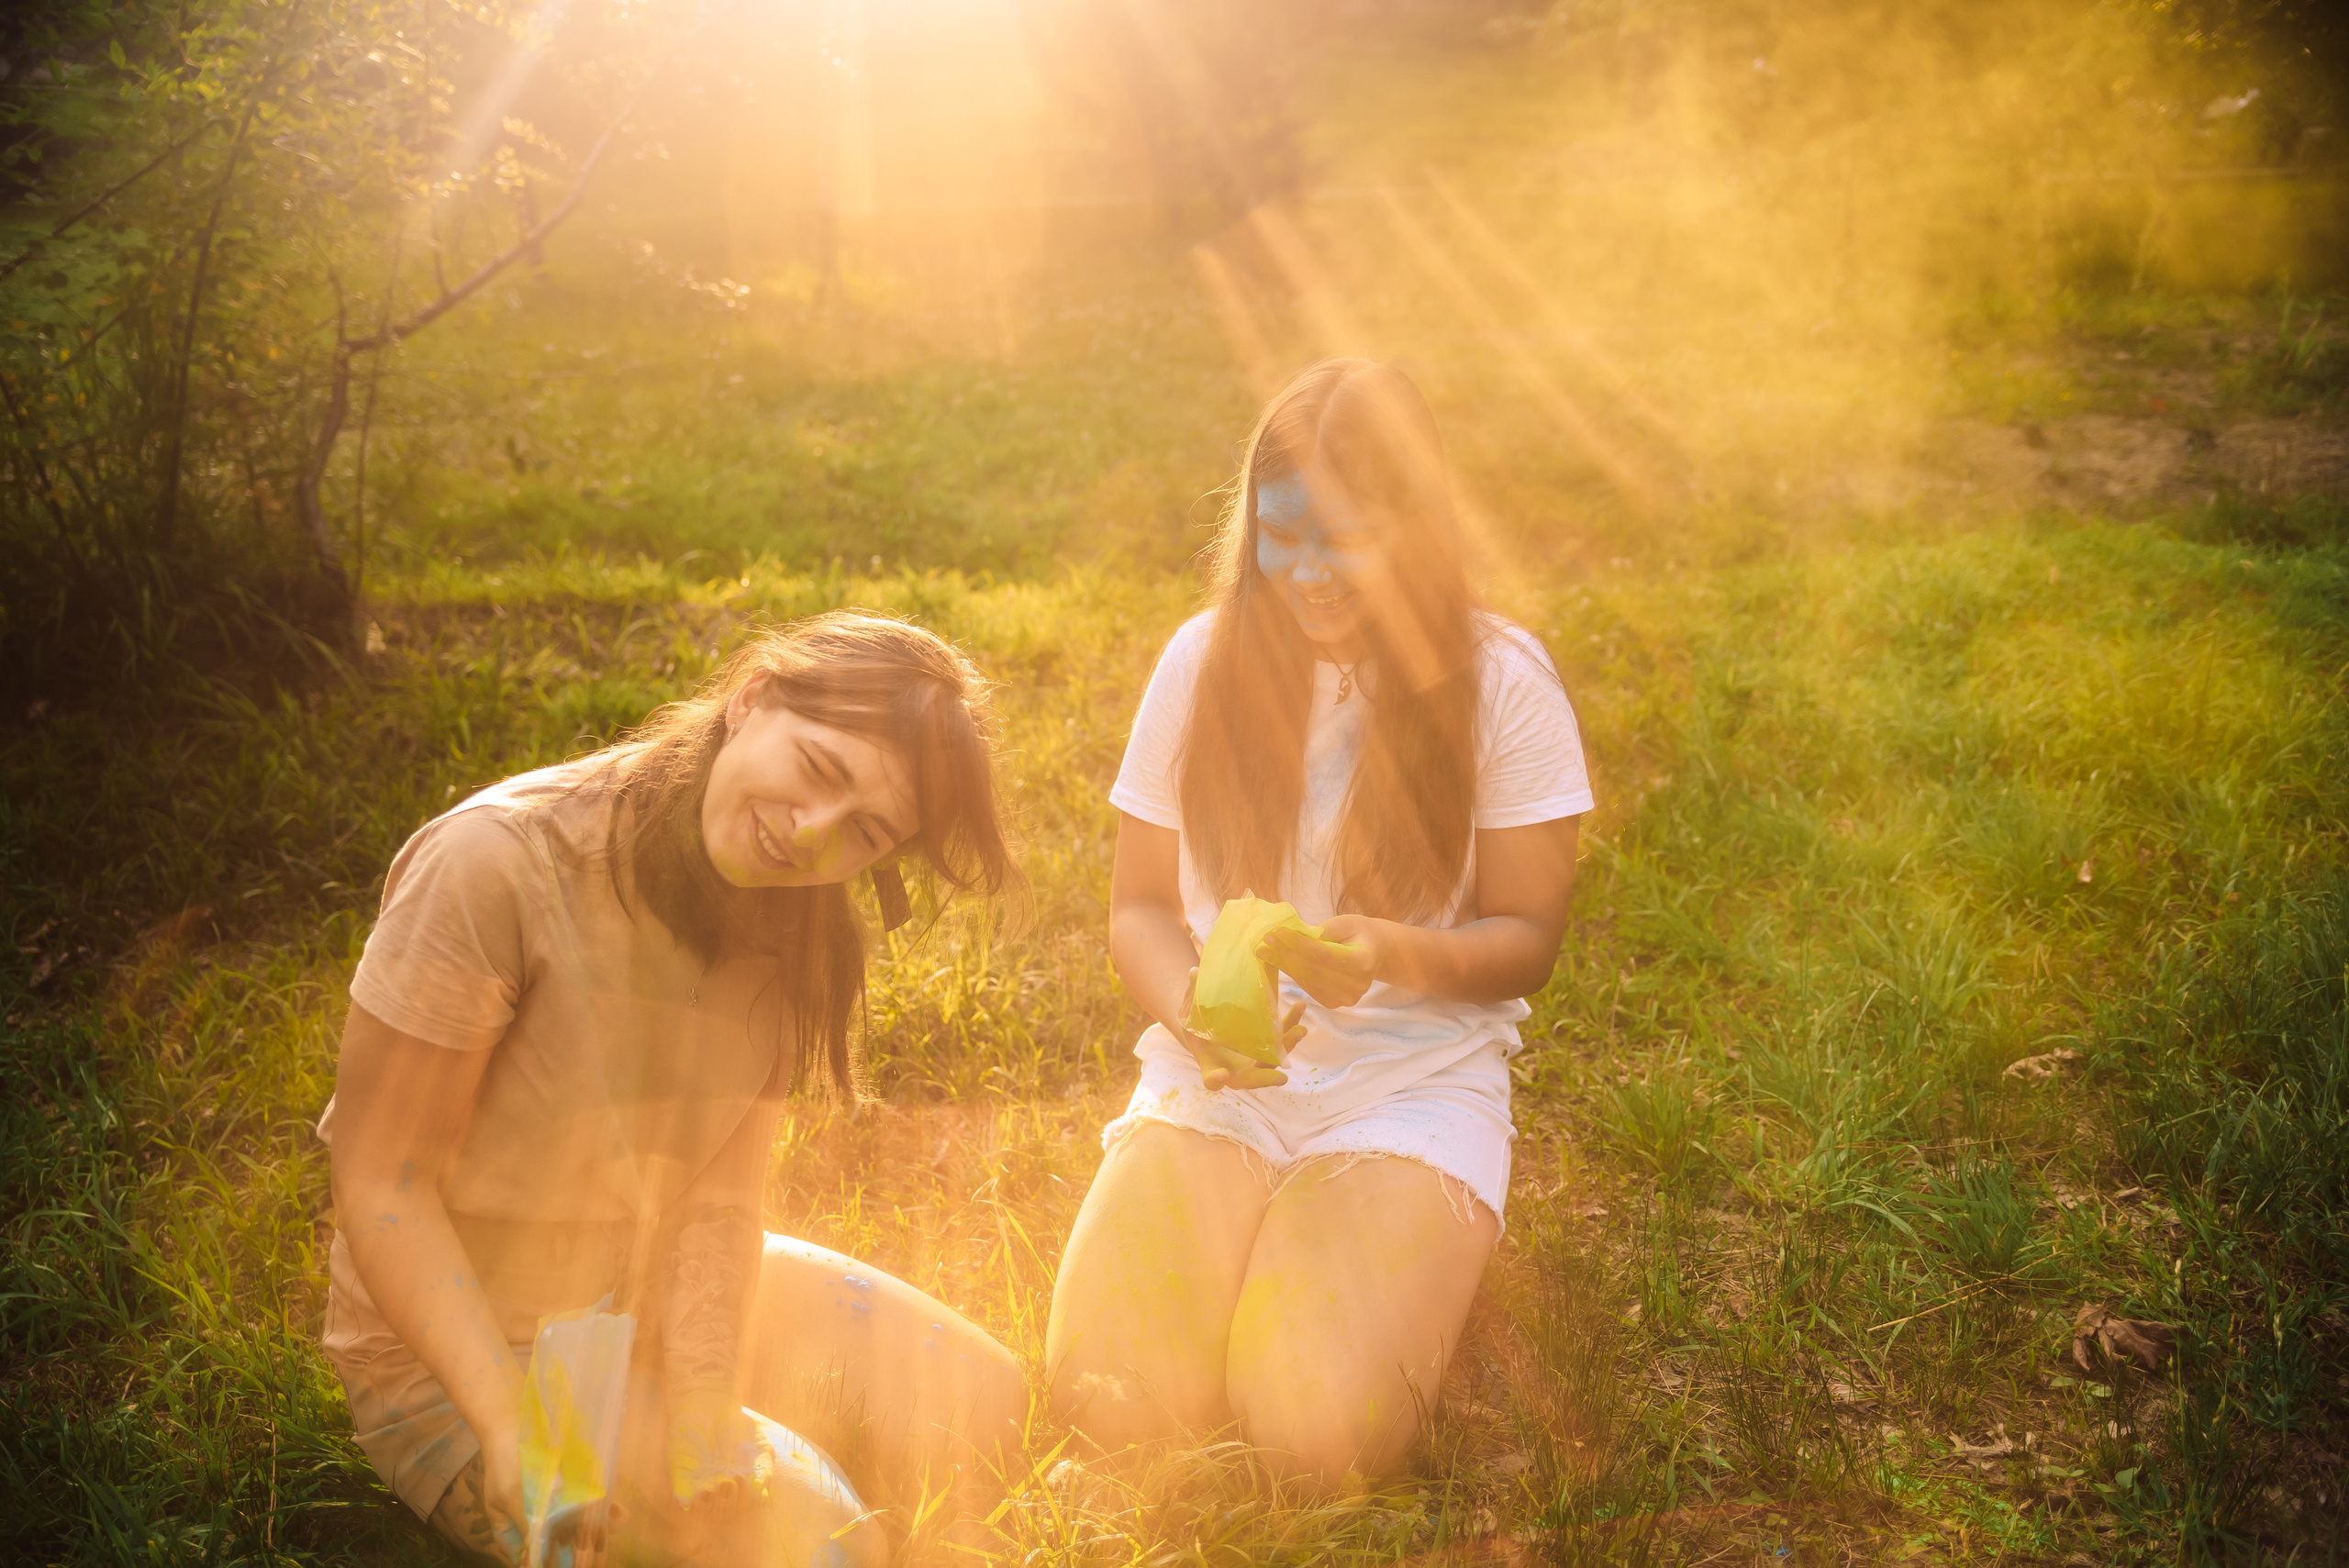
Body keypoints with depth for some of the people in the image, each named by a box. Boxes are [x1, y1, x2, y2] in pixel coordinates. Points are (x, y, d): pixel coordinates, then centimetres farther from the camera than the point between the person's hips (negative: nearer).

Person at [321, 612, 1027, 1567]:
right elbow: (381, 1178, -24)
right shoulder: (494, 862, -28)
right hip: (461, 1342, -6)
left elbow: (720, 1197, -12)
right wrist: (510, 1429, -32)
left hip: (659, 1292, 6)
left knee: (977, 1413, 1)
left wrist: (700, 1411, -27)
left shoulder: (793, 926, -8)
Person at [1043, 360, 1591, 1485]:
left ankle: (1417, 1253, 10)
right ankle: (1261, 1249, 12)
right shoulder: (1203, 661, 1)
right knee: (1108, 1397, -19)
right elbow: (1140, 905, 6)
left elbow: (1526, 940, -3)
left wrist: (1396, 953, -24)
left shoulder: (1499, 680, -6)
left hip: (1415, 1083, -2)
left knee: (1321, 1428, -22)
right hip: (1214, 1078, 2)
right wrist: (1191, 1012, -16)